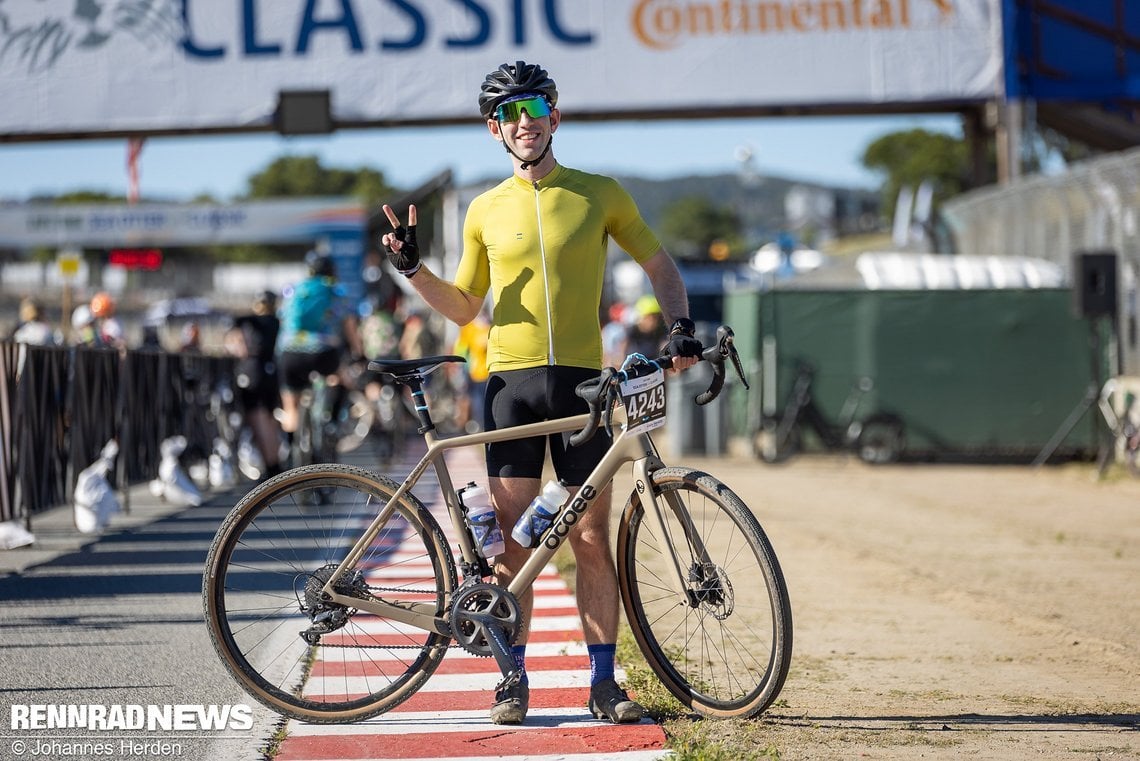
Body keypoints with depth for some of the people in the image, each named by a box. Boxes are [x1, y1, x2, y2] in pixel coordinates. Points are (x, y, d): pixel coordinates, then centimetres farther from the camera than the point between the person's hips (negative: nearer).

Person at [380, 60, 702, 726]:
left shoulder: (600, 194, 6)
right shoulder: (487, 210, 10)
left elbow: (659, 264, 14)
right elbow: (463, 307, 15)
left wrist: (681, 326, -1)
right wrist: (414, 269, -1)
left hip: (582, 383, -1)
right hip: (511, 384, 1)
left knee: (592, 540, -1)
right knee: (514, 542, -1)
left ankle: (604, 681, 6)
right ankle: (514, 679, 8)